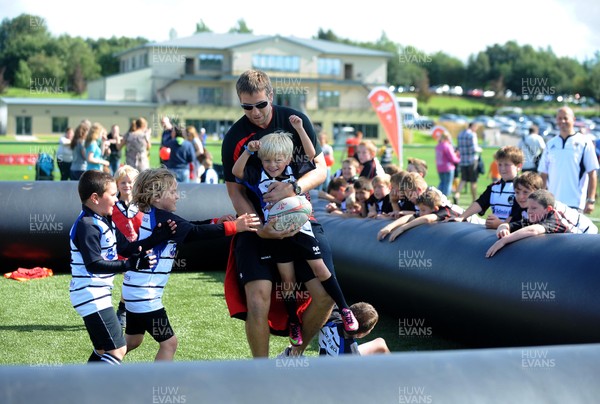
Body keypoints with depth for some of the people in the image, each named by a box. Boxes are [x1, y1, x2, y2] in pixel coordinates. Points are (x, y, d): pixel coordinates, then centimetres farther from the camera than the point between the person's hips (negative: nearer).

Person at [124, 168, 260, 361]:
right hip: (145, 294, -10)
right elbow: (196, 232, -24)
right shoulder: (162, 218, -18)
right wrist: (234, 226, -25)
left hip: (134, 291, 10)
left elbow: (188, 227, 13)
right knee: (169, 343, -3)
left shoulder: (149, 216, 10)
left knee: (133, 340, 23)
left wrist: (217, 222, 3)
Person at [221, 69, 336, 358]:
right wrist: (259, 228, -19)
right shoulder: (235, 138, -5)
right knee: (258, 300, -17)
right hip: (258, 224, -2)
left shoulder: (295, 121, -2)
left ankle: (296, 352, 18)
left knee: (325, 295, -8)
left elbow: (321, 169, -2)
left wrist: (294, 188, -23)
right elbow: (235, 192, -3)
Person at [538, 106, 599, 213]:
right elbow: (543, 173, 15)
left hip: (575, 204, -4)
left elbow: (592, 173, -3)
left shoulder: (584, 143, -1)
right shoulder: (551, 144, 13)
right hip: (552, 203, 4)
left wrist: (591, 200, -9)